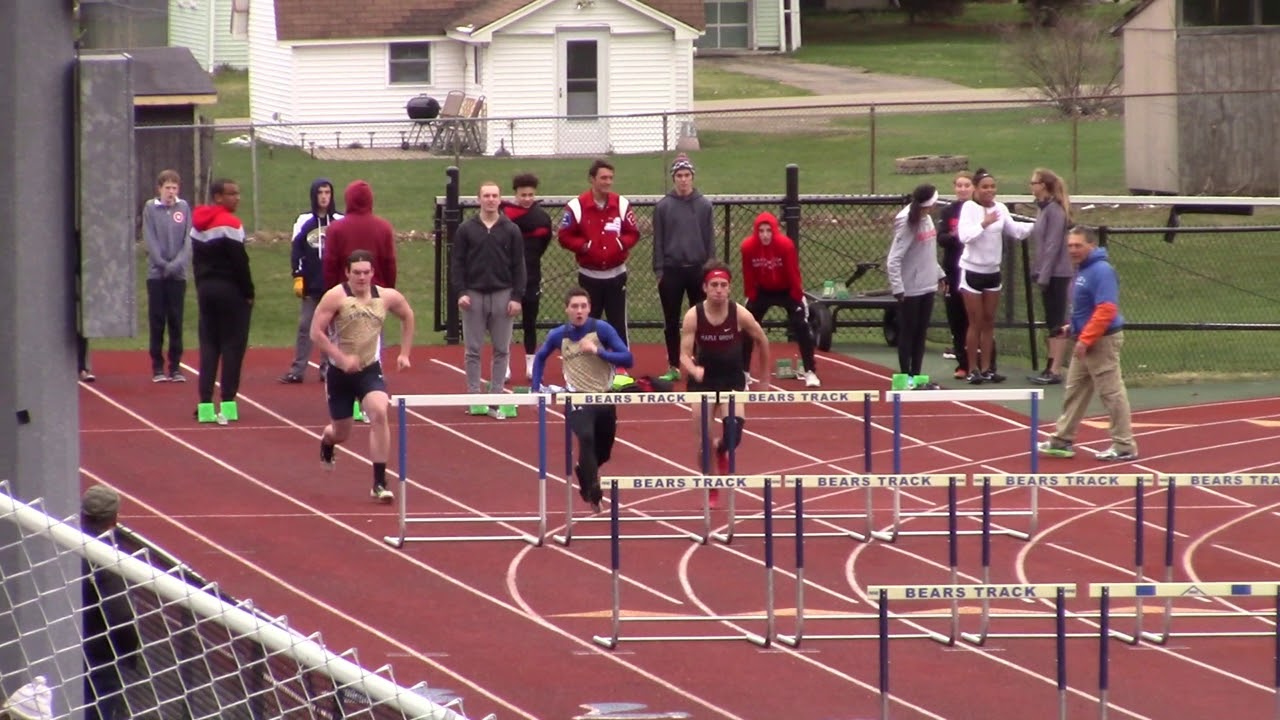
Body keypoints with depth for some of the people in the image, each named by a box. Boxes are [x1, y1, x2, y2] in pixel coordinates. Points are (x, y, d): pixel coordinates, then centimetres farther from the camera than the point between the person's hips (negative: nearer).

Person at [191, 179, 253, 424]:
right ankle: (227, 403, -6)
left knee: (208, 344, 10)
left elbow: (196, 259, 13)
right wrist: (248, 293, -8)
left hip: (206, 288, 7)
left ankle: (205, 401, 6)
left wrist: (201, 287, 17)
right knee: (233, 345, -2)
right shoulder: (230, 223, -14)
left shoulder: (198, 223, 10)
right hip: (230, 291, -7)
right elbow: (240, 261, -15)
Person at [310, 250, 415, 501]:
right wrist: (341, 358, -24)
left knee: (379, 414, -25)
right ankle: (327, 440, 54)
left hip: (370, 370, 1)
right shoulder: (336, 297, -15)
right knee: (341, 432, 11)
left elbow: (407, 316, 17)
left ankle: (379, 483, -18)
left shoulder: (387, 297, -3)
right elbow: (316, 332, -17)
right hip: (340, 374, -1)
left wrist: (404, 353, 13)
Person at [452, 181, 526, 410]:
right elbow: (456, 262, 2)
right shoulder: (466, 230, 3)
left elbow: (518, 265, 3)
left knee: (501, 350, 2)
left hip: (502, 295, 0)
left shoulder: (511, 230, 3)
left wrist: (517, 296, -4)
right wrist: (460, 292, -8)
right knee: (473, 350, 2)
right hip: (474, 295, 0)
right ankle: (474, 396, 7)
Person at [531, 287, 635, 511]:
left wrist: (598, 351, -23)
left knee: (603, 453, 15)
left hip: (604, 397, 1)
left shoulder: (602, 329, -8)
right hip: (578, 398, -1)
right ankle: (594, 492, -25)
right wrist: (537, 388, 12)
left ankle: (583, 470, 48)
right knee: (586, 437, -29)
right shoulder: (559, 335, -2)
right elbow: (540, 357, 19)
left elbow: (628, 359, -12)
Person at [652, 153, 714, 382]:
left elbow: (710, 240, 4)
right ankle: (674, 367, 14)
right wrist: (659, 271, -3)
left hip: (698, 270, 0)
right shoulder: (663, 207, 1)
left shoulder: (704, 205, 3)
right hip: (672, 270, 0)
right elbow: (658, 241, 2)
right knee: (671, 322, 5)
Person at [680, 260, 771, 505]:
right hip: (703, 380, 0)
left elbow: (762, 341, 3)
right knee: (704, 440, 0)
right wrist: (694, 370, -39)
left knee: (735, 428, -22)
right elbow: (684, 355, -15)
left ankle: (722, 449, 16)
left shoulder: (740, 314, -14)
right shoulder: (693, 316, -15)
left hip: (733, 379, 0)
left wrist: (763, 379, 11)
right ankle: (710, 491, 22)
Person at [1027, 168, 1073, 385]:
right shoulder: (1045, 209, 13)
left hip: (1056, 275, -10)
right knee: (1051, 323, 12)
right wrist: (1039, 273, 14)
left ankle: (1055, 371, -6)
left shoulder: (1054, 211, -15)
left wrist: (1044, 275, -20)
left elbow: (1053, 245, -19)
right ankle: (1050, 367, 17)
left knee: (1057, 324, -6)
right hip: (1048, 274, 10)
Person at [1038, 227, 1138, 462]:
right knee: (1074, 392, 16)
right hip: (1086, 343, 10)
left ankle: (1124, 447, -1)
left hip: (1102, 342, -10)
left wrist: (1085, 339, -24)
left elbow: (1106, 310, -26)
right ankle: (1063, 440, 24)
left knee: (1112, 393, -5)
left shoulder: (1101, 271, -19)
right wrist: (1073, 328, 12)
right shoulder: (1083, 270, 12)